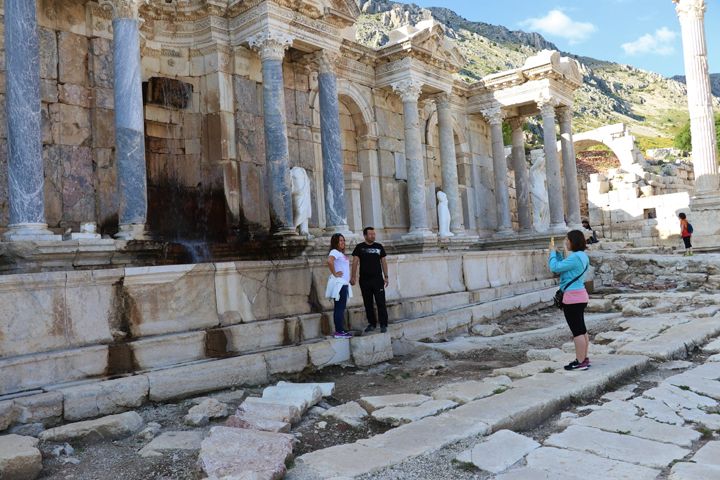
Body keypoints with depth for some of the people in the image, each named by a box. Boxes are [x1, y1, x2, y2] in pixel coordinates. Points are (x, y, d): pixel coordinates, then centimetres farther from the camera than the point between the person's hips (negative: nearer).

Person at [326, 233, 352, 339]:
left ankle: (339, 330, 15)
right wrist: (334, 273, -22)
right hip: (339, 283, -10)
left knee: (340, 308, 10)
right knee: (340, 308, -8)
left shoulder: (341, 253, 18)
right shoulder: (334, 252, -11)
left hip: (343, 283, 10)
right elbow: (329, 261, -32)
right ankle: (339, 331, -6)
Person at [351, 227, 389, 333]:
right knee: (368, 304, 9)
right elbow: (355, 262, -3)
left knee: (381, 303, -4)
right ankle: (372, 324, 20)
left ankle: (383, 325, 2)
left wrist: (386, 276, 6)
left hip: (378, 279, 0)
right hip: (364, 280, 0)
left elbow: (383, 262, 10)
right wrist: (353, 277, -12)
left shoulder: (379, 247, 7)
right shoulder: (359, 247, 2)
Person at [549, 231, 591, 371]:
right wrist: (556, 252, 14)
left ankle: (581, 362, 0)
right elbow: (563, 266, 19)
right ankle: (584, 358, 25)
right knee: (581, 329, 16)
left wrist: (552, 252, -4)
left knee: (577, 330, -5)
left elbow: (555, 267, -18)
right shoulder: (582, 256, 12)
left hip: (572, 297, -10)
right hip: (580, 296, 10)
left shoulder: (575, 257, -19)